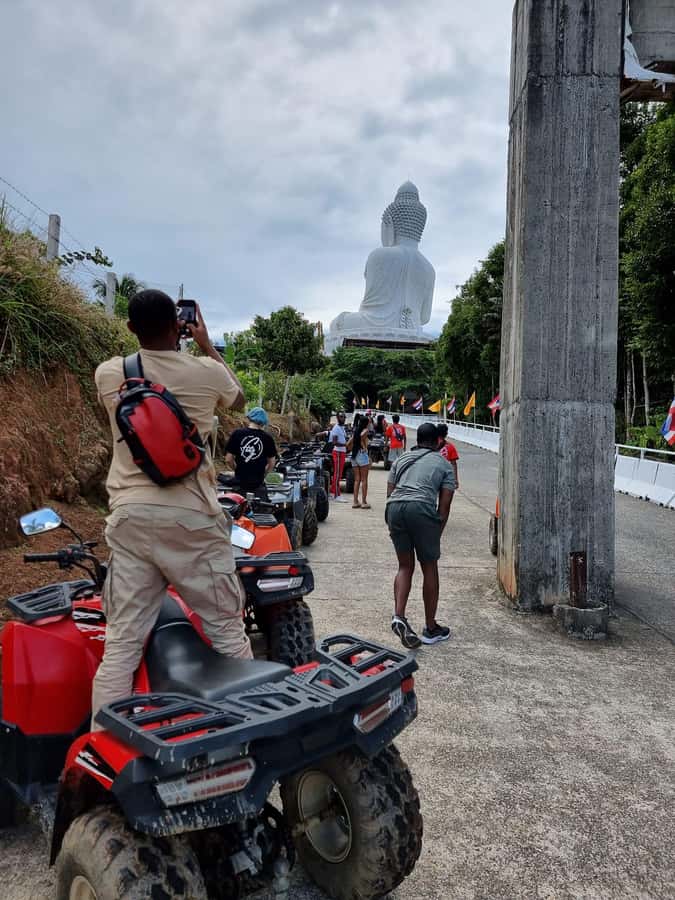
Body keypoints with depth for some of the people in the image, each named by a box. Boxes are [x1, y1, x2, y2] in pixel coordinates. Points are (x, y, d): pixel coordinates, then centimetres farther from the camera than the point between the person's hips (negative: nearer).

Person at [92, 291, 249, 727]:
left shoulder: (109, 373, 3)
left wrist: (149, 337, 35)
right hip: (191, 517, -2)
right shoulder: (206, 371, -2)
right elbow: (240, 400, 22)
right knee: (228, 633, 8)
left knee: (121, 645, 6)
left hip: (130, 516, 3)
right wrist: (207, 345, 30)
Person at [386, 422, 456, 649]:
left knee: (405, 566, 18)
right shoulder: (444, 464, 18)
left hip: (394, 507, 4)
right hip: (422, 509, -3)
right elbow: (444, 505, 9)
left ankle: (398, 616, 0)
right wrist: (436, 534, 15)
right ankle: (431, 629, 20)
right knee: (430, 568, 11)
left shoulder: (401, 460, 27)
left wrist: (393, 526, 25)